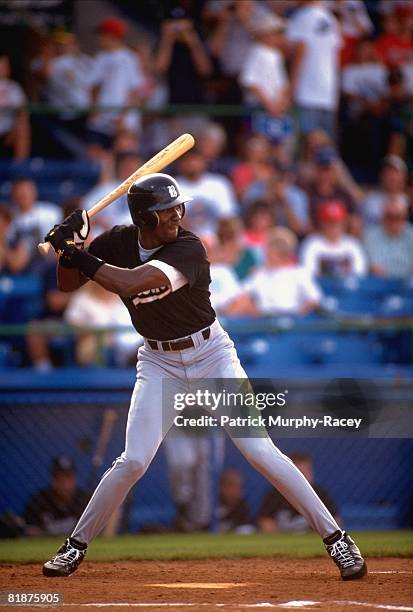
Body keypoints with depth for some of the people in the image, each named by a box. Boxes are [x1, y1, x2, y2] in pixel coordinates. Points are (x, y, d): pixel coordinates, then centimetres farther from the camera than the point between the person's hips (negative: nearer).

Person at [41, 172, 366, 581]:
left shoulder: (188, 249, -23)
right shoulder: (117, 243, -7)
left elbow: (130, 283, -35)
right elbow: (68, 284, -1)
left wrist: (79, 256, -27)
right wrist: (69, 245, -19)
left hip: (211, 354, -3)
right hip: (158, 363, 3)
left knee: (260, 451, -11)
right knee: (134, 461, -8)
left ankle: (335, 536, -5)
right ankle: (76, 544, 10)